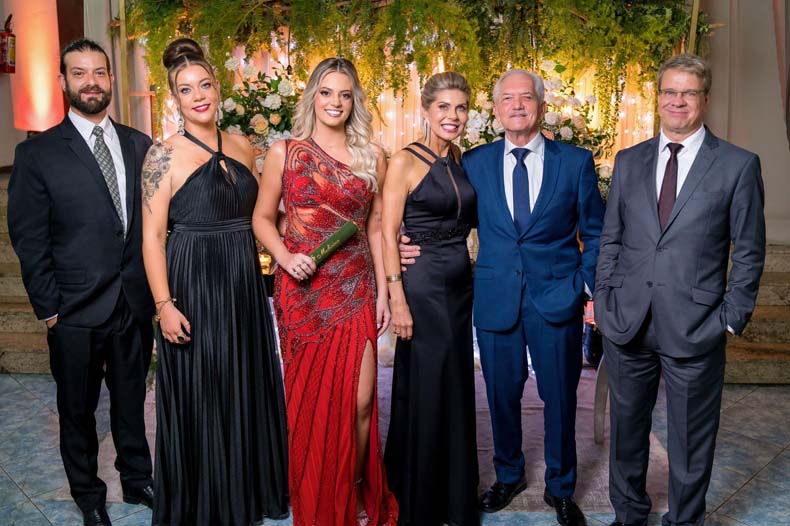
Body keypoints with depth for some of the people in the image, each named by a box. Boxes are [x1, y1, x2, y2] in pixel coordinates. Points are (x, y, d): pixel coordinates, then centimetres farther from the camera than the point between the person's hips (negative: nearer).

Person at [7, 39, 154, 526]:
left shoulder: (141, 146, 4)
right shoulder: (37, 153, -5)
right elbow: (29, 239, -6)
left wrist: (155, 286, 1)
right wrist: (49, 308, -8)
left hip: (136, 303, 3)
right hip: (76, 310, -2)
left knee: (132, 399, 19)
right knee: (78, 409, 15)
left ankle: (137, 477, 39)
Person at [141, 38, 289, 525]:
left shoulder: (242, 147, 8)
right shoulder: (165, 155, -8)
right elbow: (152, 237, -10)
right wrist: (165, 305, -16)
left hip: (245, 285, 5)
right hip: (193, 285, -5)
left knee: (247, 390, 14)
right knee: (198, 397, 5)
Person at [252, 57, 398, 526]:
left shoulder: (371, 157, 6)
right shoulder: (285, 153, 1)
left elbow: (376, 227, 9)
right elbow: (263, 218, 6)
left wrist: (383, 290, 4)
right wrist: (285, 257, -12)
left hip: (355, 290, 1)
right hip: (302, 290, -1)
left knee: (359, 400, 0)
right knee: (309, 399, 7)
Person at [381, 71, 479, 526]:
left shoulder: (461, 159, 9)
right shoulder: (406, 162, -10)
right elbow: (388, 234, -12)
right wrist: (397, 298, -17)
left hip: (462, 284, 7)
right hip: (423, 287, -6)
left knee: (457, 389, 15)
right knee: (424, 393, 3)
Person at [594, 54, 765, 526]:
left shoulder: (739, 165, -2)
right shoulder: (629, 161, 7)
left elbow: (749, 252, -1)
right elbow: (611, 240, 10)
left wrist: (732, 319, -5)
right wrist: (604, 301, 4)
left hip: (694, 328, -3)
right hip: (626, 323, 3)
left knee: (691, 441, 11)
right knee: (626, 429, 17)